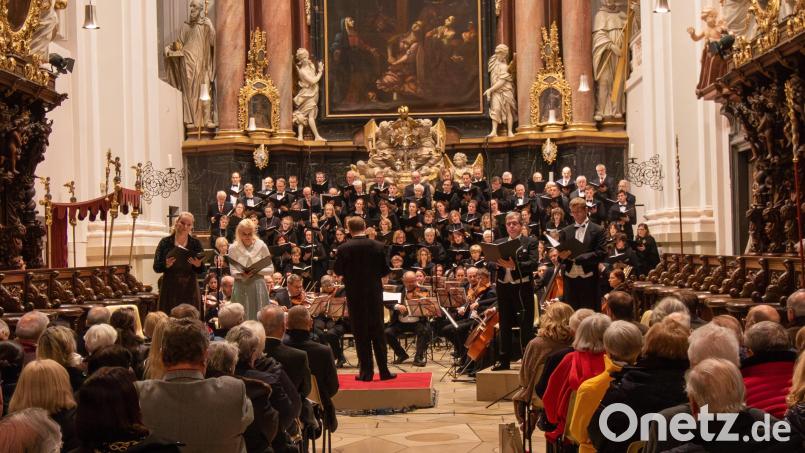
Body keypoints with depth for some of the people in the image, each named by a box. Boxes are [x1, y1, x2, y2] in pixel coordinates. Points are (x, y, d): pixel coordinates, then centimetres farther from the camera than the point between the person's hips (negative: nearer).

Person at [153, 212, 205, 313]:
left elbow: (202, 271, 2)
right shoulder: (165, 242, 2)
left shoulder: (196, 244, 6)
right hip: (170, 289, -1)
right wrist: (166, 265, -21)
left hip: (190, 290, 1)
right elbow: (156, 268, -2)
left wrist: (198, 265, -18)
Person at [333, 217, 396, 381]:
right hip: (374, 293, 2)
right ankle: (384, 370, 10)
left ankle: (366, 371, 6)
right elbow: (385, 270, -1)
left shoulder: (344, 248, -11)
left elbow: (337, 271, -3)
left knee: (361, 333, 6)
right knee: (378, 332, 9)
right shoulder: (378, 246, -6)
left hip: (354, 295, -1)